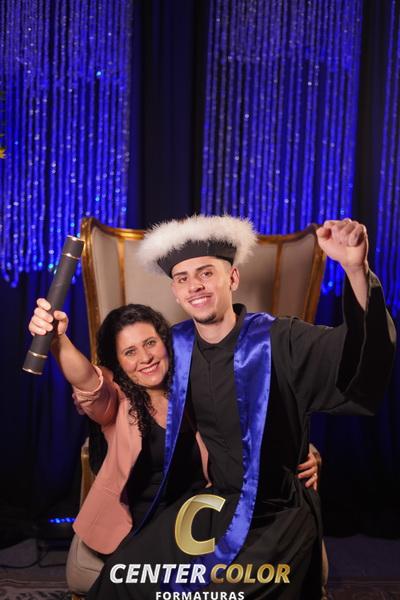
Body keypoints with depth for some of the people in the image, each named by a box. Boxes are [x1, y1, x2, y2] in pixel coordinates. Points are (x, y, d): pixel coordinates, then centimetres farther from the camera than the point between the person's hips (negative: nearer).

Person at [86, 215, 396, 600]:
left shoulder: (279, 341, -17)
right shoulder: (176, 347, -2)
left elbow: (365, 355, -34)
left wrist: (356, 269, -49)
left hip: (277, 514, -5)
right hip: (214, 502, 5)